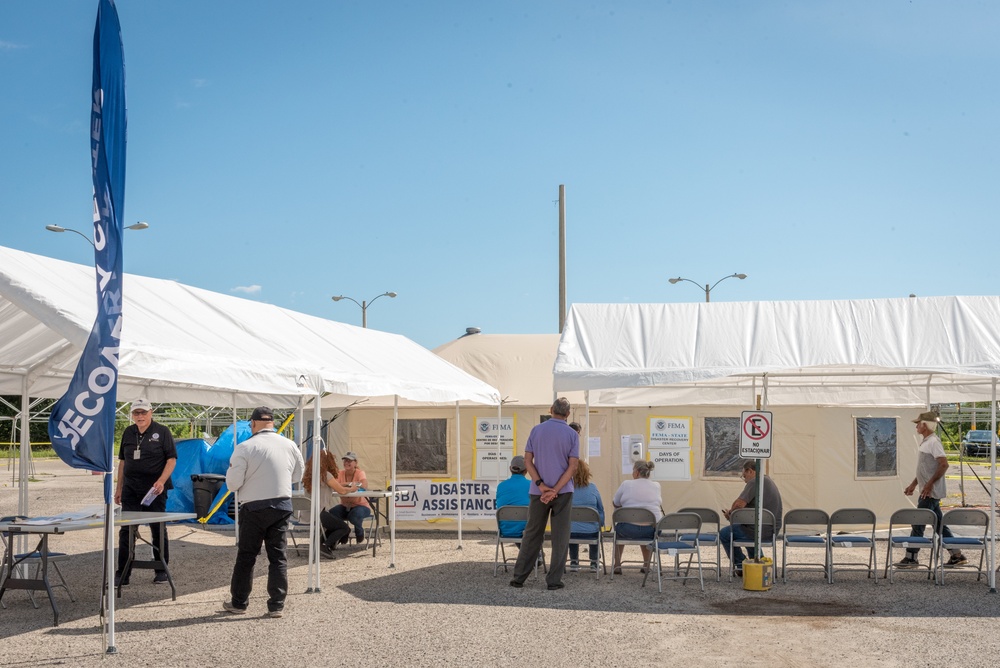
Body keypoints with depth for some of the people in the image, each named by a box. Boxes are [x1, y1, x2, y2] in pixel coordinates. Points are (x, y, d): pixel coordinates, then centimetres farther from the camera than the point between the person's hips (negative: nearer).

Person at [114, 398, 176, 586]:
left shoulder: (162, 432, -3)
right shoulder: (128, 433, 11)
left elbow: (172, 458, -6)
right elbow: (122, 461, 16)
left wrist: (162, 481, -19)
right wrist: (119, 488, 13)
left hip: (154, 489, -4)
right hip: (131, 489, 4)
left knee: (158, 531, 5)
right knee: (126, 531, 1)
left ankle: (162, 571, 16)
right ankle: (122, 574, 6)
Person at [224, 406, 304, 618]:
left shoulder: (245, 448, -12)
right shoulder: (290, 446, 1)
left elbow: (233, 483, -10)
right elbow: (297, 476, 14)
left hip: (254, 507, -3)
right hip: (282, 505, 3)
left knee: (246, 555, 9)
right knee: (278, 556, 9)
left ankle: (238, 602, 19)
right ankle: (277, 605, 8)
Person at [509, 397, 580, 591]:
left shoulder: (536, 430, 2)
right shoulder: (572, 435, -2)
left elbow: (528, 460, -3)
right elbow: (573, 467, -10)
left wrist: (541, 486, -9)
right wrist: (555, 491, -13)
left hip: (538, 492, 2)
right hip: (563, 492, -2)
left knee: (532, 534, 10)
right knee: (560, 537, 4)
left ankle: (519, 576, 11)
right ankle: (554, 580, 2)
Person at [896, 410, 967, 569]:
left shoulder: (934, 442, -15)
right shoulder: (926, 442, 15)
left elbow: (944, 464, -23)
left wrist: (929, 484, -24)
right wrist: (913, 484, 23)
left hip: (930, 492, -10)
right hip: (927, 492, 10)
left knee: (918, 524, -5)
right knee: (939, 524, 12)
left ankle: (911, 558, 0)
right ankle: (956, 555, 17)